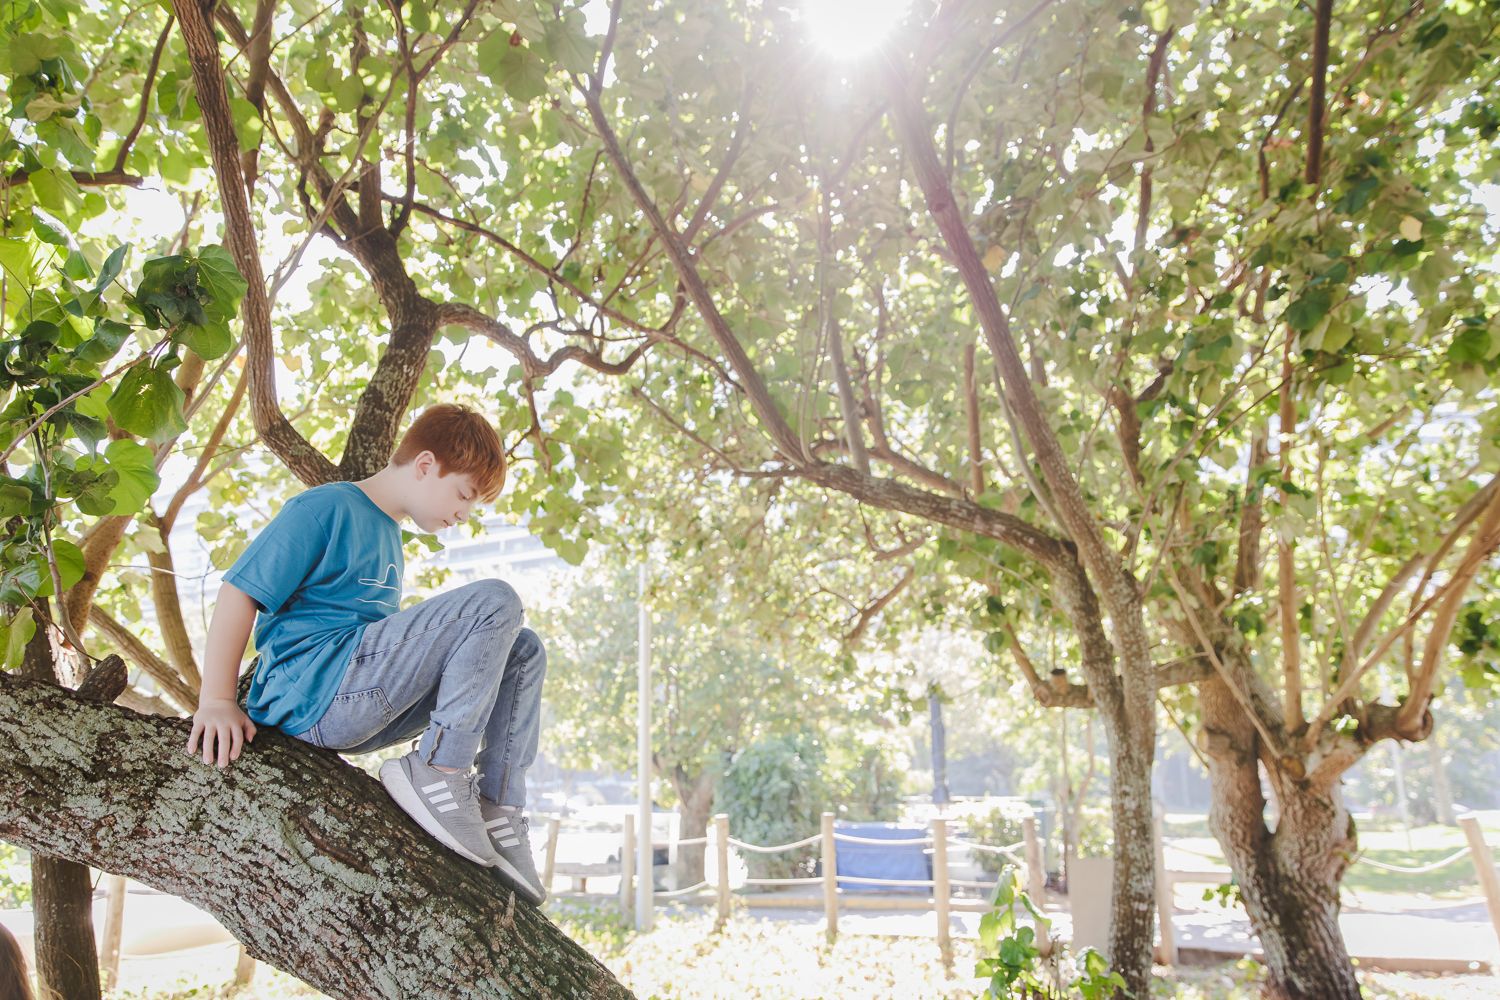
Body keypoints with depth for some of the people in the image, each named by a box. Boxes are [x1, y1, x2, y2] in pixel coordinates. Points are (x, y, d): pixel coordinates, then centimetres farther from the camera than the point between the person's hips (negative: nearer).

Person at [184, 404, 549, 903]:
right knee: (495, 601, -19)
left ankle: (498, 809, -6)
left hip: (357, 714, 9)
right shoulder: (327, 507, -3)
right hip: (313, 693, -9)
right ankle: (438, 769, -17)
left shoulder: (389, 537, 25)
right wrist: (217, 701, -16)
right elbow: (239, 592, -9)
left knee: (523, 651, 5)